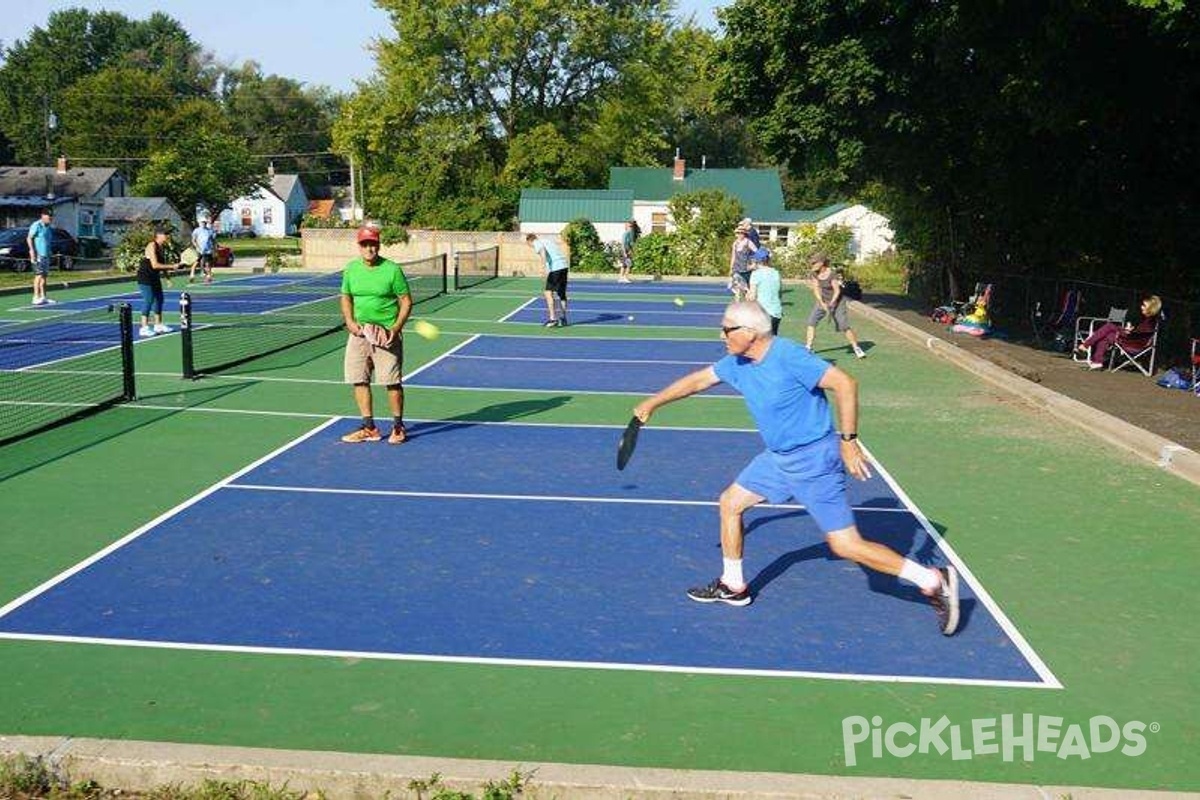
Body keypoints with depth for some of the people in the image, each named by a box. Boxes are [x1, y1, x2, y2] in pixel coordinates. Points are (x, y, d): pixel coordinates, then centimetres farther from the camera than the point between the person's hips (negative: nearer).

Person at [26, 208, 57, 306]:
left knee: (44, 276, 7)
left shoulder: (49, 227, 16)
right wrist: (32, 250, -20)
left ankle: (43, 297, 10)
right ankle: (36, 297, -12)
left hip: (46, 254, 8)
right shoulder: (36, 225, -7)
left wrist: (49, 253, 18)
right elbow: (29, 238, -11)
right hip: (38, 254, -8)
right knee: (39, 275, -12)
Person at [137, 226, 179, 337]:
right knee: (149, 300, -13)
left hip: (155, 277, 10)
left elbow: (162, 264, 15)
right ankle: (144, 328, -12)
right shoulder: (152, 246, -20)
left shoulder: (162, 247, 6)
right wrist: (172, 266, -25)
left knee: (159, 299, 12)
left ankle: (158, 325, 22)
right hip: (145, 277, -10)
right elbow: (155, 265, -28)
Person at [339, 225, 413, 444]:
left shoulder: (392, 270, -7)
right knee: (359, 381, 6)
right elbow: (346, 298, 17)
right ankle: (369, 428, 17)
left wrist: (395, 329, -13)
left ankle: (398, 427, 13)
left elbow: (406, 301, -3)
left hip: (386, 334, -5)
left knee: (391, 382, -3)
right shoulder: (351, 269, 6)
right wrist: (349, 322, 0)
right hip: (359, 332, 5)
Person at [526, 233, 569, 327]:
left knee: (548, 292, -3)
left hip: (555, 267, -8)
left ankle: (552, 319, -8)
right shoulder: (546, 241, 27)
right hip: (564, 265, 8)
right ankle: (563, 319, 20)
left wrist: (547, 268, -30)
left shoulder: (537, 243, 2)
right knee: (561, 293, 15)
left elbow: (543, 252, -20)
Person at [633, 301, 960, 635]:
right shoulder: (737, 363, 1)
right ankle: (733, 586, 30)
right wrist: (652, 403, 21)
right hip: (777, 457, 9)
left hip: (814, 460, -9)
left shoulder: (789, 357, -24)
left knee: (846, 545, -9)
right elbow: (698, 380, 16)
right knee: (730, 503, 14)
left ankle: (933, 580, 1)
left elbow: (845, 384, -25)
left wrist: (848, 441, -25)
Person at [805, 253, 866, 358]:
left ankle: (857, 349, -2)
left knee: (844, 326, -10)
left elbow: (837, 291, -21)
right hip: (822, 301, 6)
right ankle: (808, 347, 7)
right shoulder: (815, 274, -5)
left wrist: (831, 303, -33)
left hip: (837, 301, -6)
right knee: (811, 322, -2)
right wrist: (822, 303, -21)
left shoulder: (832, 274, -22)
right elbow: (816, 289, -8)